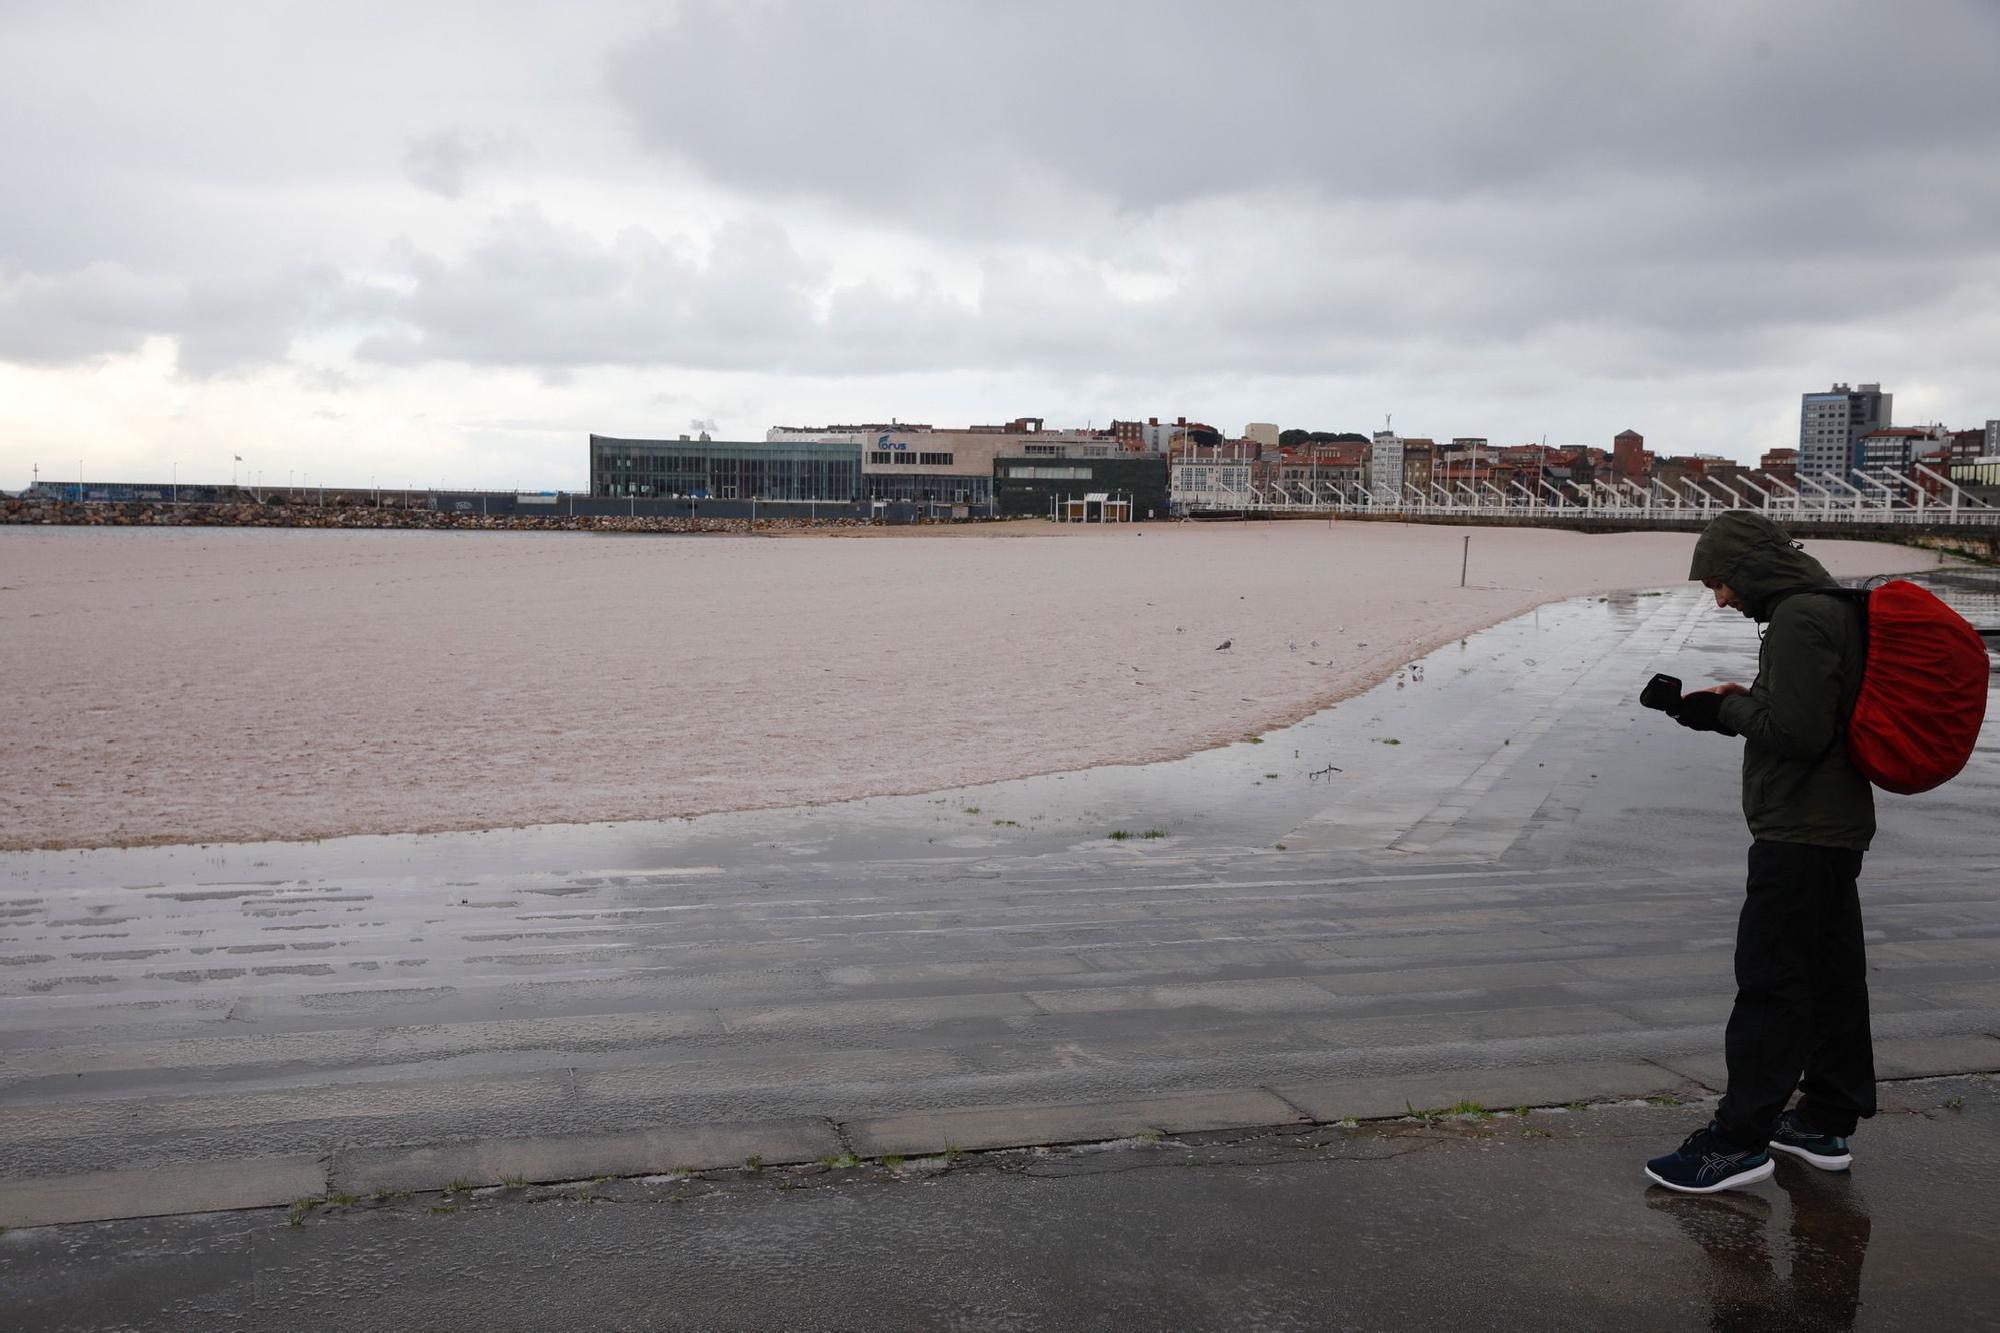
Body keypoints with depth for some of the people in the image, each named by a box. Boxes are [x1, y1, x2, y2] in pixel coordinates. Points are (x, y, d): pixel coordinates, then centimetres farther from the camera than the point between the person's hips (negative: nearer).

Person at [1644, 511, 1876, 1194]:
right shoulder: (1834, 609, 14)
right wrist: (1740, 703, 8)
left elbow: (1796, 731, -24)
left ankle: (1740, 1140, -1)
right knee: (1832, 974, 14)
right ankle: (1827, 1123, 24)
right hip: (1837, 828, 10)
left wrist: (1728, 710, -10)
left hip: (1800, 833, -10)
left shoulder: (1799, 619, -18)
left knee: (1770, 981, -6)